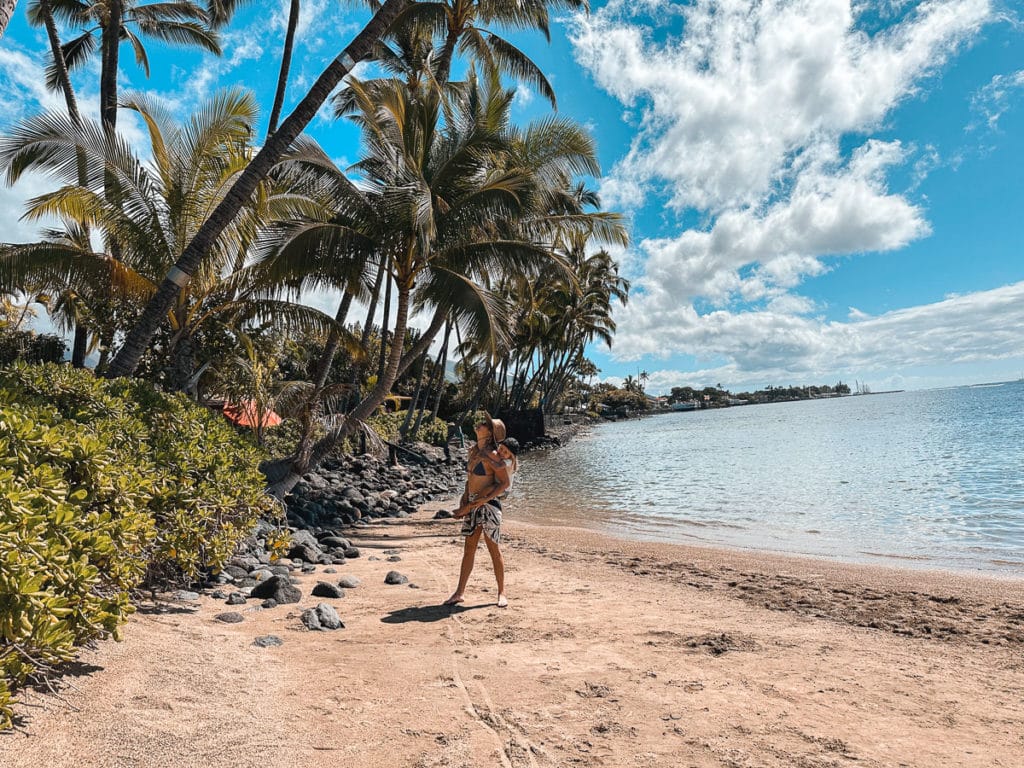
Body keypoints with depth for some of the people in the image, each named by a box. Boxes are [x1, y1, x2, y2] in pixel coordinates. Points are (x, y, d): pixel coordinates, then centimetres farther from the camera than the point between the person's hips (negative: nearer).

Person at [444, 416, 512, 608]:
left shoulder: (492, 455, -14)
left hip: (488, 506, -7)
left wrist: (484, 500, -18)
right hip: (472, 506, 7)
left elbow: (505, 483, -12)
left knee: (494, 551, 4)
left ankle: (501, 593, 17)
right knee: (468, 550, 13)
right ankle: (460, 592, 21)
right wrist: (464, 501, 6)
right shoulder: (473, 450, 9)